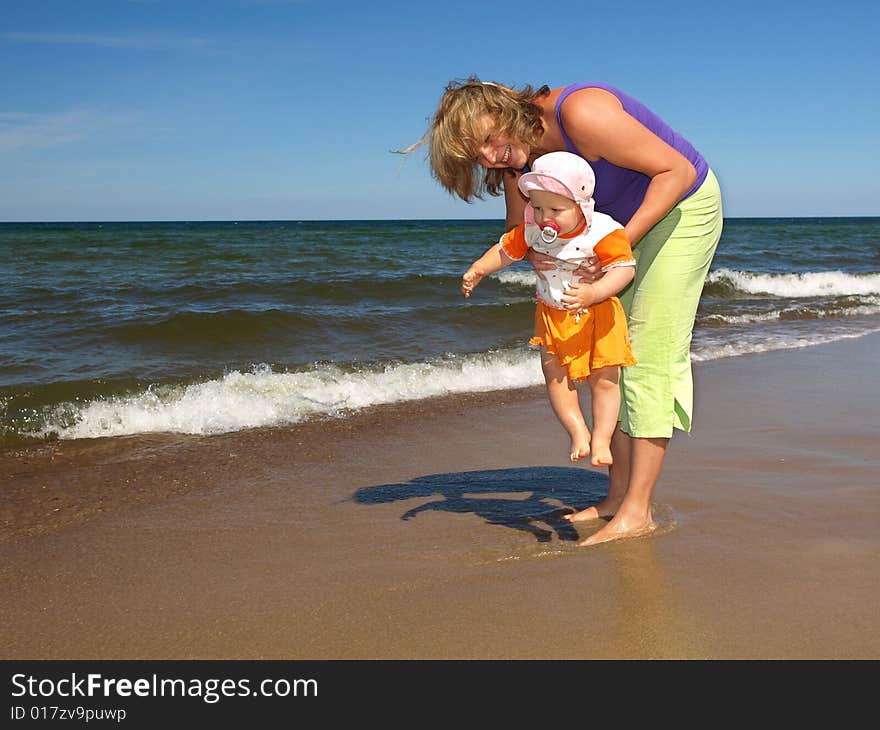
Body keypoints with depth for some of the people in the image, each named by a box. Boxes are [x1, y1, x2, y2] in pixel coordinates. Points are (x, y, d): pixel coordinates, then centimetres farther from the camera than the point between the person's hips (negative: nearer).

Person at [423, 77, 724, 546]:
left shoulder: (582, 115, -33)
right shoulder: (519, 156, -8)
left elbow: (678, 171, -29)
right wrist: (532, 253, -21)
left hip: (683, 207, -8)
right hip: (625, 218, 8)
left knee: (649, 352, -14)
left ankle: (637, 511, -13)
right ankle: (618, 493, 9)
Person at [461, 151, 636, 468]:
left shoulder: (603, 231, -22)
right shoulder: (533, 230, -7)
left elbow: (625, 267, -28)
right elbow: (507, 249, 9)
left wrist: (594, 292, -42)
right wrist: (478, 269, -3)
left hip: (597, 314, -4)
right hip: (553, 315, 4)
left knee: (604, 380, -3)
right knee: (555, 377, -1)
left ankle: (601, 438, 10)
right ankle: (578, 433, 12)